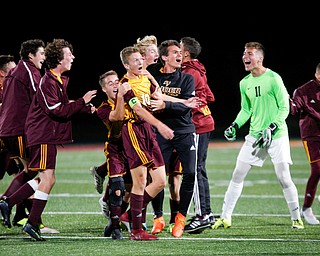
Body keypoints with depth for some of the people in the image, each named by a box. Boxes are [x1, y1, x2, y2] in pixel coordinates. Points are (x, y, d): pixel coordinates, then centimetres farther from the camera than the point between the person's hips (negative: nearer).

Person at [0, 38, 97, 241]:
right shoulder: (48, 82, -17)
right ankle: (33, 223, -6)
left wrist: (87, 108, 9)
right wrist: (82, 102, -18)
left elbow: (64, 105, 21)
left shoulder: (61, 80, 14)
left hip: (48, 135, 10)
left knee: (46, 179, 14)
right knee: (48, 178, -11)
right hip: (43, 135, -10)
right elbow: (57, 111, -22)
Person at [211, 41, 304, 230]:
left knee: (284, 177, -9)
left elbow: (284, 108, -10)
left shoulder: (273, 79, -12)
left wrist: (272, 128, -20)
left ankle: (296, 218, 6)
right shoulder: (245, 83, 8)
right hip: (255, 136, 6)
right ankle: (225, 217, 8)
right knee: (238, 175, 2)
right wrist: (235, 126, 5)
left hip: (277, 136, -6)